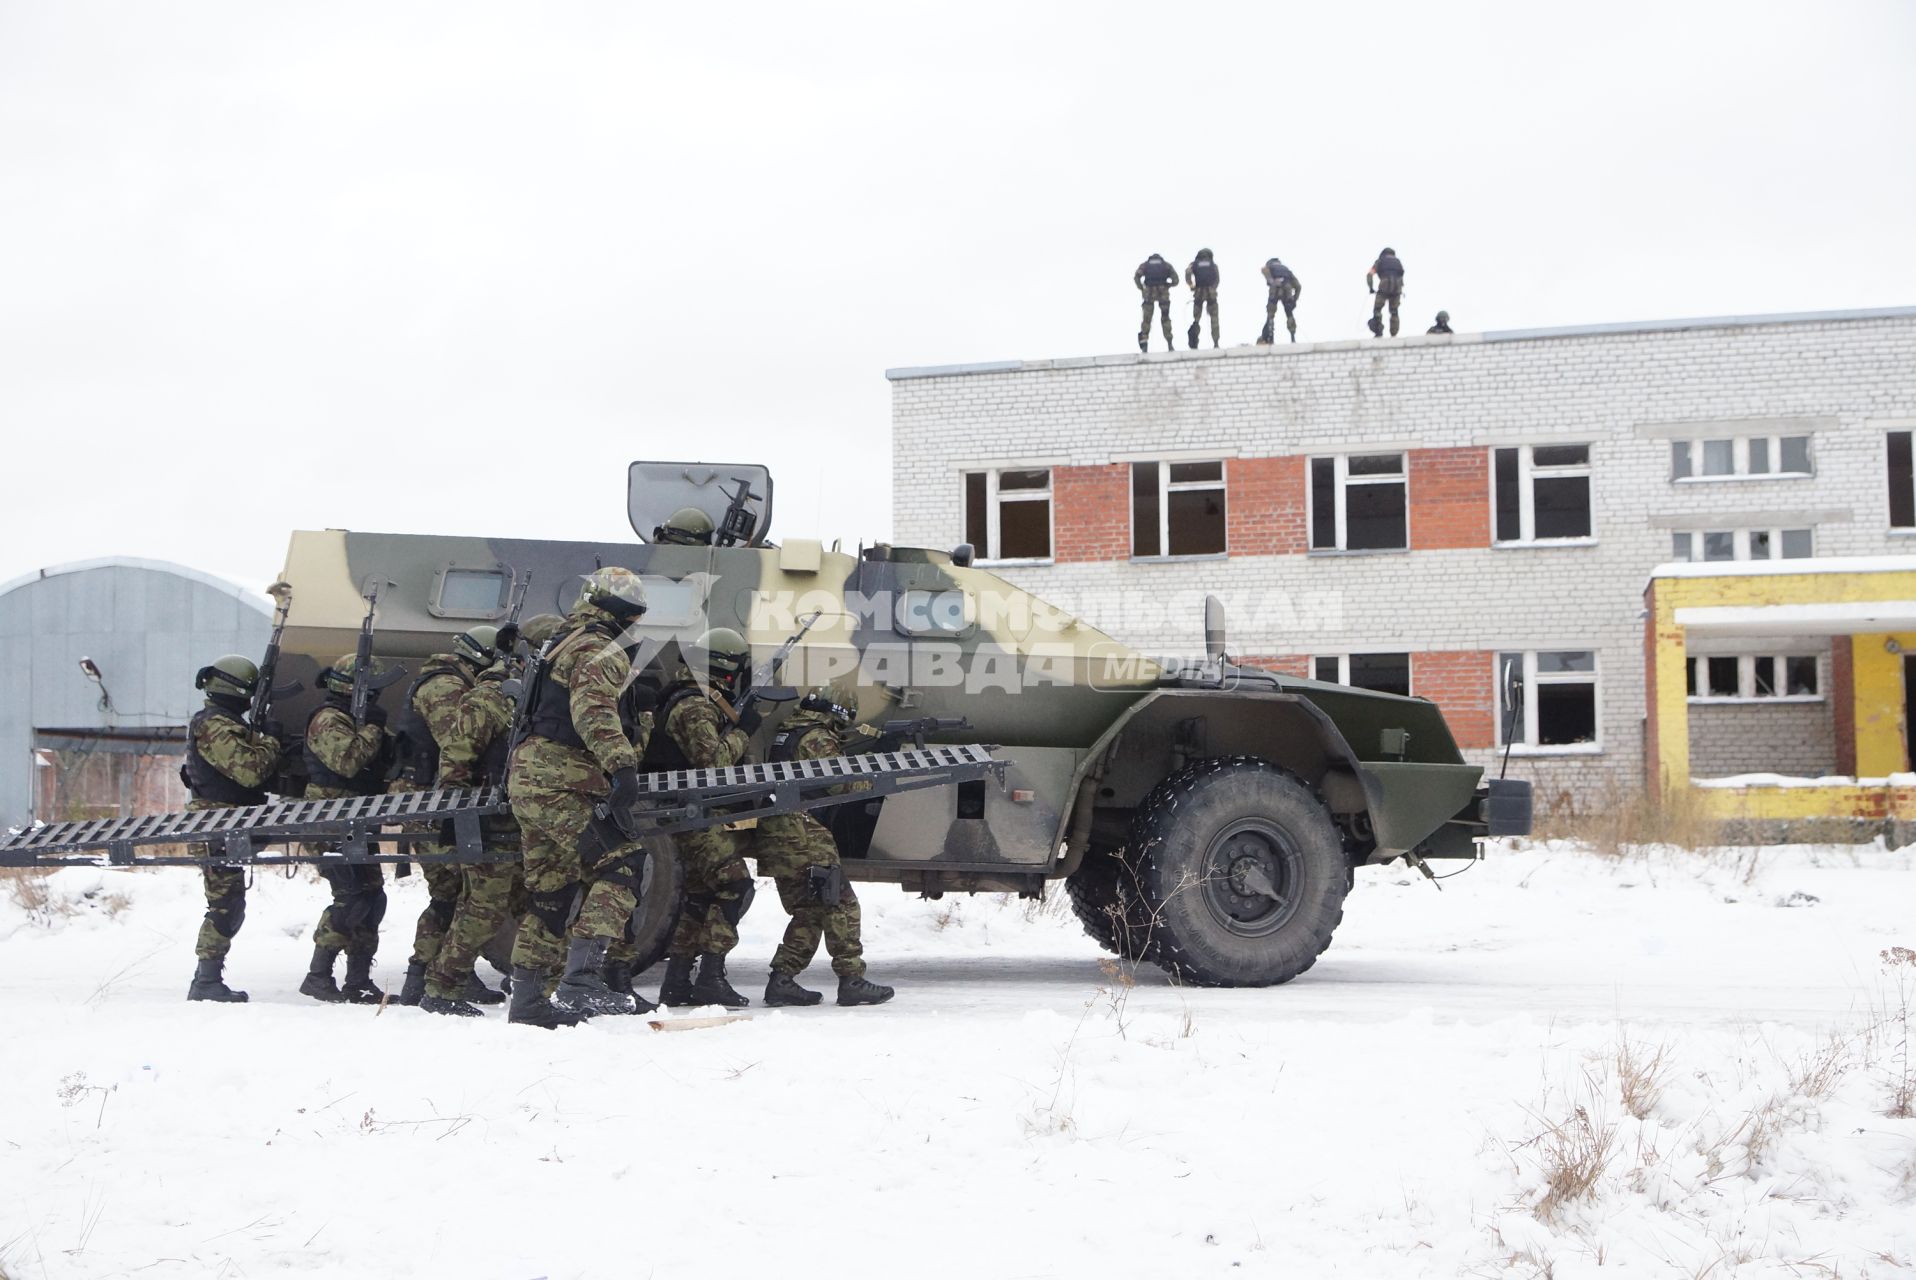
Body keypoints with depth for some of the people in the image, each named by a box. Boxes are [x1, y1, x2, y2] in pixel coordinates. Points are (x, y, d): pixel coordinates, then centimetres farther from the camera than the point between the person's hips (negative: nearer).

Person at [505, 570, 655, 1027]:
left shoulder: (565, 644, 25)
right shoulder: (602, 651, -6)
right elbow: (591, 710, -24)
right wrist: (621, 763, -34)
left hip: (527, 778, 10)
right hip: (560, 784, -10)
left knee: (551, 890, 13)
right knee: (619, 867, -15)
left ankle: (526, 999, 15)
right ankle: (580, 981, -28)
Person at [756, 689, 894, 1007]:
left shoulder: (786, 730, 17)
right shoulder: (817, 738, -12)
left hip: (773, 838, 9)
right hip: (801, 836, -9)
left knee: (808, 911, 15)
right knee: (841, 906, -2)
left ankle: (781, 981, 10)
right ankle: (852, 981, -2)